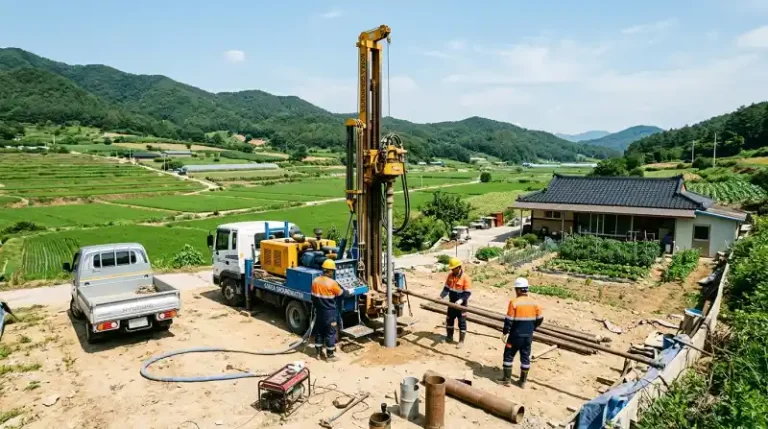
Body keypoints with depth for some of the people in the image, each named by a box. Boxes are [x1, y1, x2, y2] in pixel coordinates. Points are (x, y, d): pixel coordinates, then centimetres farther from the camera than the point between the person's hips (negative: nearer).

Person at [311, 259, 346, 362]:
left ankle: (319, 353, 26)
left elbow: (313, 296, 8)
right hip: (330, 312, -6)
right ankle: (330, 355, 12)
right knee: (330, 333, 4)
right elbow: (340, 293, -6)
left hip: (318, 311, 6)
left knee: (319, 332, 16)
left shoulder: (315, 281, -2)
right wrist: (339, 286, 14)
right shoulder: (332, 283, -21)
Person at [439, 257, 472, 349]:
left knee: (462, 323, 4)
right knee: (449, 320, 17)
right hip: (452, 303, 6)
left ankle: (461, 341, 15)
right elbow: (446, 288, 3)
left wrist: (461, 300, -34)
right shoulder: (450, 275, -1)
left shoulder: (465, 278, -18)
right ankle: (449, 337, 34)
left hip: (461, 305, -6)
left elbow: (467, 293, -20)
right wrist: (441, 296, -13)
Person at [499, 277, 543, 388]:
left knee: (508, 356, 9)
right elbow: (540, 319, 7)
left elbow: (509, 320, -14)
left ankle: (507, 379, 12)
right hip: (528, 336, 5)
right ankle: (523, 381, 21)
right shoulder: (534, 302, 0)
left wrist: (505, 333, -4)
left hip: (516, 335, -5)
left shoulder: (514, 302, -15)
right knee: (525, 357, 14)